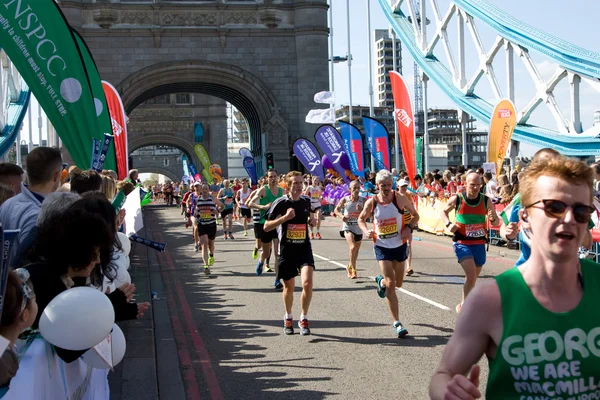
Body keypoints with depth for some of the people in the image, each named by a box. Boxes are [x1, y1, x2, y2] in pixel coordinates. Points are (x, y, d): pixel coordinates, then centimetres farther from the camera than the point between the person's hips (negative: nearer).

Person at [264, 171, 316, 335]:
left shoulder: (306, 201, 4)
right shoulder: (280, 203, -9)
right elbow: (266, 227, -11)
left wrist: (311, 220, 1)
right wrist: (284, 217, -23)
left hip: (304, 248, 2)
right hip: (286, 249, -2)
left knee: (307, 282, -17)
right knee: (289, 286, 10)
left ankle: (303, 319, -2)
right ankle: (288, 318, 34)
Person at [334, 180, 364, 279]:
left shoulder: (363, 200, -5)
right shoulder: (345, 200, -7)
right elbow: (336, 210, 7)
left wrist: (361, 210, -24)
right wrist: (342, 216, -12)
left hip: (359, 228, 3)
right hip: (348, 227, -3)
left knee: (356, 250, 17)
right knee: (352, 247, -22)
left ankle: (350, 267, 41)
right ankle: (353, 270, -12)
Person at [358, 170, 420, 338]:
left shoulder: (400, 199, -10)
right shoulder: (371, 202, -8)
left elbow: (415, 215, 2)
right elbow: (361, 219, 8)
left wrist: (409, 227, -17)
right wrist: (366, 230, -13)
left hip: (399, 245, 2)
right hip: (382, 247, -1)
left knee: (398, 283, 14)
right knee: (391, 283, -10)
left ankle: (381, 281, 50)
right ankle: (397, 323, -4)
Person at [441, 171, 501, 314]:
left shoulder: (486, 201, -5)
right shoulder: (456, 199, -9)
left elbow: (497, 224, 1)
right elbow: (443, 212, 10)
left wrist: (493, 218, -23)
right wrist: (448, 224, -8)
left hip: (479, 244, 3)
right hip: (462, 243, -3)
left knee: (473, 277, 16)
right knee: (471, 275, -19)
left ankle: (464, 304, 39)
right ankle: (464, 304, 1)